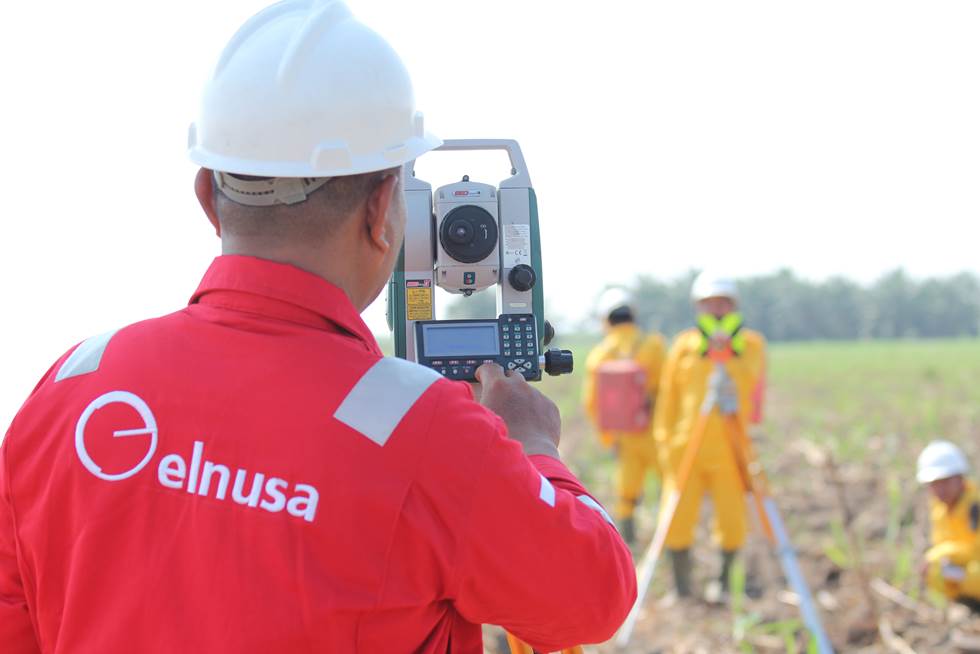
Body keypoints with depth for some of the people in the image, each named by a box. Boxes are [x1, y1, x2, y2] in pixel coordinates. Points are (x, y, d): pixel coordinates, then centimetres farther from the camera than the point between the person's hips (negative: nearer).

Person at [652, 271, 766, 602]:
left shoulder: (751, 344, 7)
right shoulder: (684, 345, 9)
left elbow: (750, 388, -9)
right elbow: (668, 398, 12)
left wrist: (727, 354, -17)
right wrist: (664, 440, 7)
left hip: (730, 450, 0)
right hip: (686, 448, 0)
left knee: (732, 521, -1)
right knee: (676, 520, -6)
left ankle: (724, 580, 23)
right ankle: (681, 590, 7)